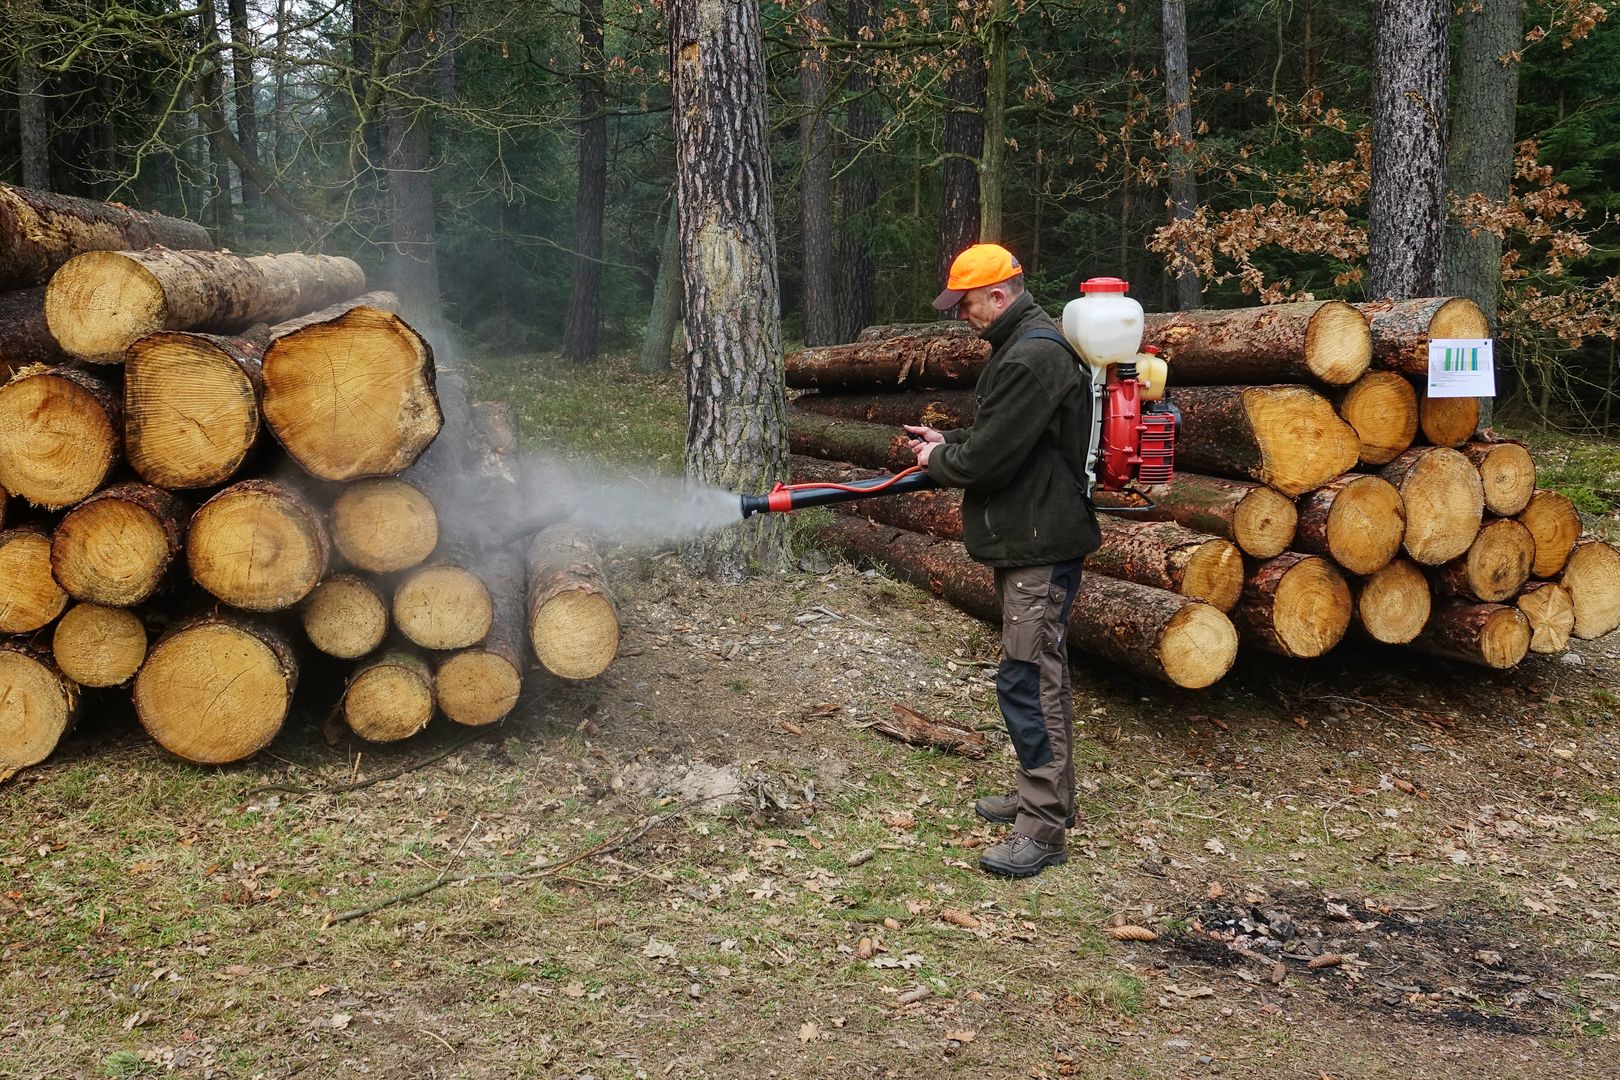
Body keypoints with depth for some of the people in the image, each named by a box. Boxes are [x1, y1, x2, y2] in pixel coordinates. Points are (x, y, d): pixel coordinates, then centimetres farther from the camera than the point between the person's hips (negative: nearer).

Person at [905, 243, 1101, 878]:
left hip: (1041, 547, -11)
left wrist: (939, 462, -4)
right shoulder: (1024, 347, 15)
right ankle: (1047, 795, 31)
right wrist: (948, 442, 12)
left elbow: (990, 459, -22)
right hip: (1030, 540, 11)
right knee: (1041, 674, 18)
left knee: (1028, 680, -10)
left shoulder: (1033, 359, -20)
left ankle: (1043, 828, -5)